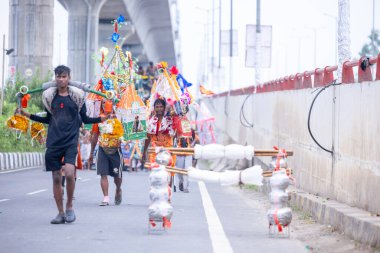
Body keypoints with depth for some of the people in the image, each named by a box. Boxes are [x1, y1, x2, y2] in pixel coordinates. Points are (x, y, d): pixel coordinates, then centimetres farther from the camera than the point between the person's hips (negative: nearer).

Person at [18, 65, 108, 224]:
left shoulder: (77, 95, 2)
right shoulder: (50, 96, 9)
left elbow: (85, 119, 9)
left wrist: (101, 119, -4)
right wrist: (28, 115, 15)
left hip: (71, 141, -3)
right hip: (53, 142, 3)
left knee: (69, 173, -21)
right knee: (56, 178, 3)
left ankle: (69, 206, 0)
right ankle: (61, 213, 12)